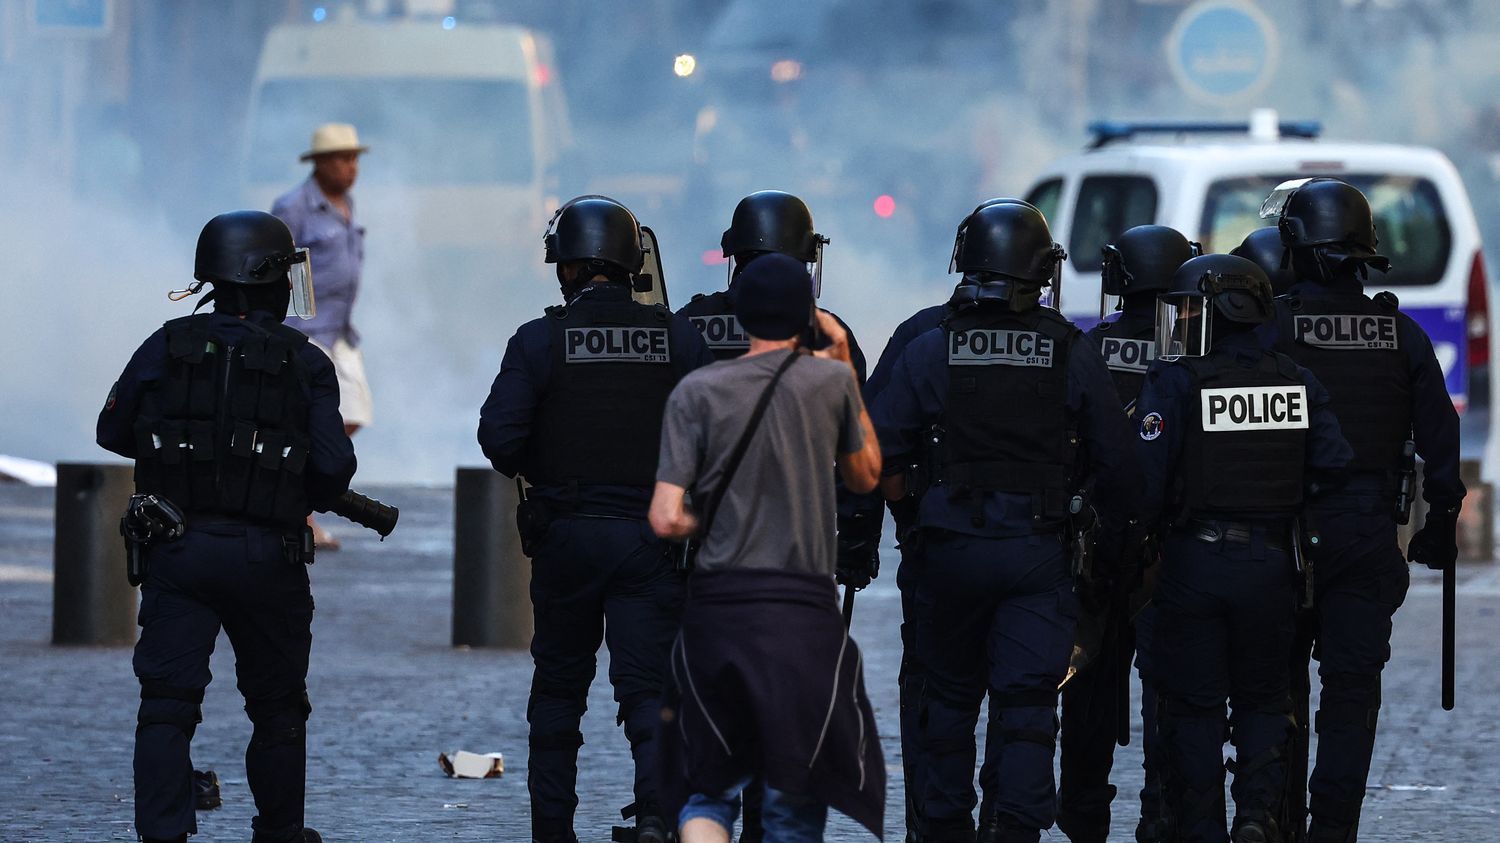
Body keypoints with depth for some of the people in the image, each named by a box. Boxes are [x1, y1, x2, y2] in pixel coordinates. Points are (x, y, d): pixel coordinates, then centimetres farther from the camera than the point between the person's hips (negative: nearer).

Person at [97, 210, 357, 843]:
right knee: (277, 707, 16)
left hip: (176, 552, 1)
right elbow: (333, 465, -8)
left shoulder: (168, 347, 2)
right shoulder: (304, 363, -3)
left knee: (167, 704, -3)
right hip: (266, 555, -1)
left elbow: (112, 432, 10)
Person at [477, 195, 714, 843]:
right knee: (647, 686, -1)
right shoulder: (679, 340, 0)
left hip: (566, 535, 0)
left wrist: (540, 470, 11)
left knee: (559, 687, 14)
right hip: (652, 537, 0)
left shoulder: (539, 341, -5)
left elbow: (499, 438, -10)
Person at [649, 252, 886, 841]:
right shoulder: (831, 381, 1)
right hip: (805, 610, 0)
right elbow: (865, 477, 19)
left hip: (716, 607, 0)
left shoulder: (698, 391, -1)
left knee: (708, 792, 9)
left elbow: (665, 520, -7)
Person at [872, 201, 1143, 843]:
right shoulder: (1072, 357, -1)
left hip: (950, 549, 1)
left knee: (949, 697, 15)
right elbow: (1115, 464, 1)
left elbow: (880, 455, -5)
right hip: (1039, 552, -1)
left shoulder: (928, 351, -3)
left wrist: (909, 520, 12)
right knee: (1027, 700, -1)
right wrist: (1112, 545, 14)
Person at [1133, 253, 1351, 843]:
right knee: (1262, 699, 16)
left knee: (1194, 706, 7)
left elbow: (1148, 478, -15)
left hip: (1194, 565, -3)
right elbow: (1332, 468, 0)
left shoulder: (1174, 382, -10)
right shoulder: (1297, 382, 3)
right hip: (1272, 566, 3)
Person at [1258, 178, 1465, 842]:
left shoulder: (1271, 330, -8)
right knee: (1352, 685, 5)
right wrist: (1442, 525, 13)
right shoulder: (1402, 335, 3)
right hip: (1370, 534, 2)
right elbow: (1440, 440, 4)